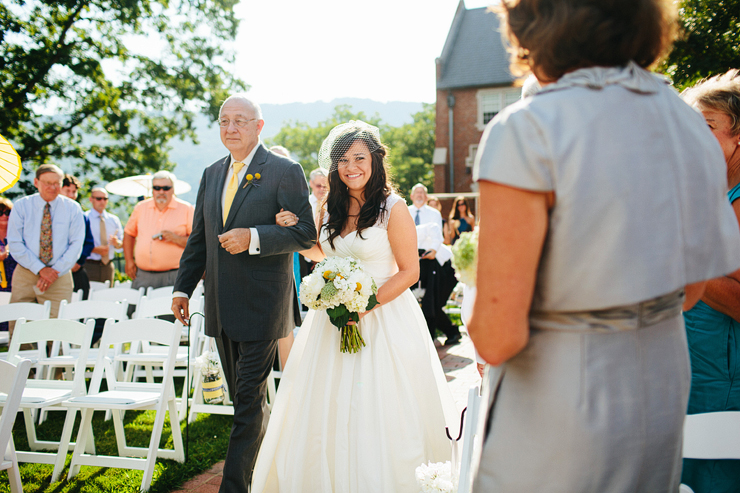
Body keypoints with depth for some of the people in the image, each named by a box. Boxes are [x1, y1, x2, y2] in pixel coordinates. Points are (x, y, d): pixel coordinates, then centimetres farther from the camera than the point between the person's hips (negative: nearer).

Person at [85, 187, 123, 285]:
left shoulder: (114, 220, 16)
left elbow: (122, 243, 15)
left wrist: (116, 243, -7)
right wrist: (94, 249, -18)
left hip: (108, 266, 4)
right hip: (90, 265, -4)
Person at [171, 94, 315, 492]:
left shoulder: (284, 171, -7)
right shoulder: (211, 174, 13)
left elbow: (305, 234, -13)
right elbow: (198, 238, 17)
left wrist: (253, 238, -24)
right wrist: (183, 286, 13)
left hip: (261, 306, -7)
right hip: (220, 306, 7)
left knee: (249, 399, -2)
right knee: (242, 395, 19)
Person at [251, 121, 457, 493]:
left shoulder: (393, 208, -11)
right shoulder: (332, 208, 6)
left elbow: (409, 271, -10)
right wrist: (294, 231, 3)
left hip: (384, 318, -5)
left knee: (378, 414, 2)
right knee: (328, 410, 10)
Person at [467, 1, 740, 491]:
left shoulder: (526, 132, -21)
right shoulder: (689, 124, 1)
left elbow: (497, 337, -23)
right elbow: (690, 290, 10)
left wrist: (482, 323, -1)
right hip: (665, 395, 7)